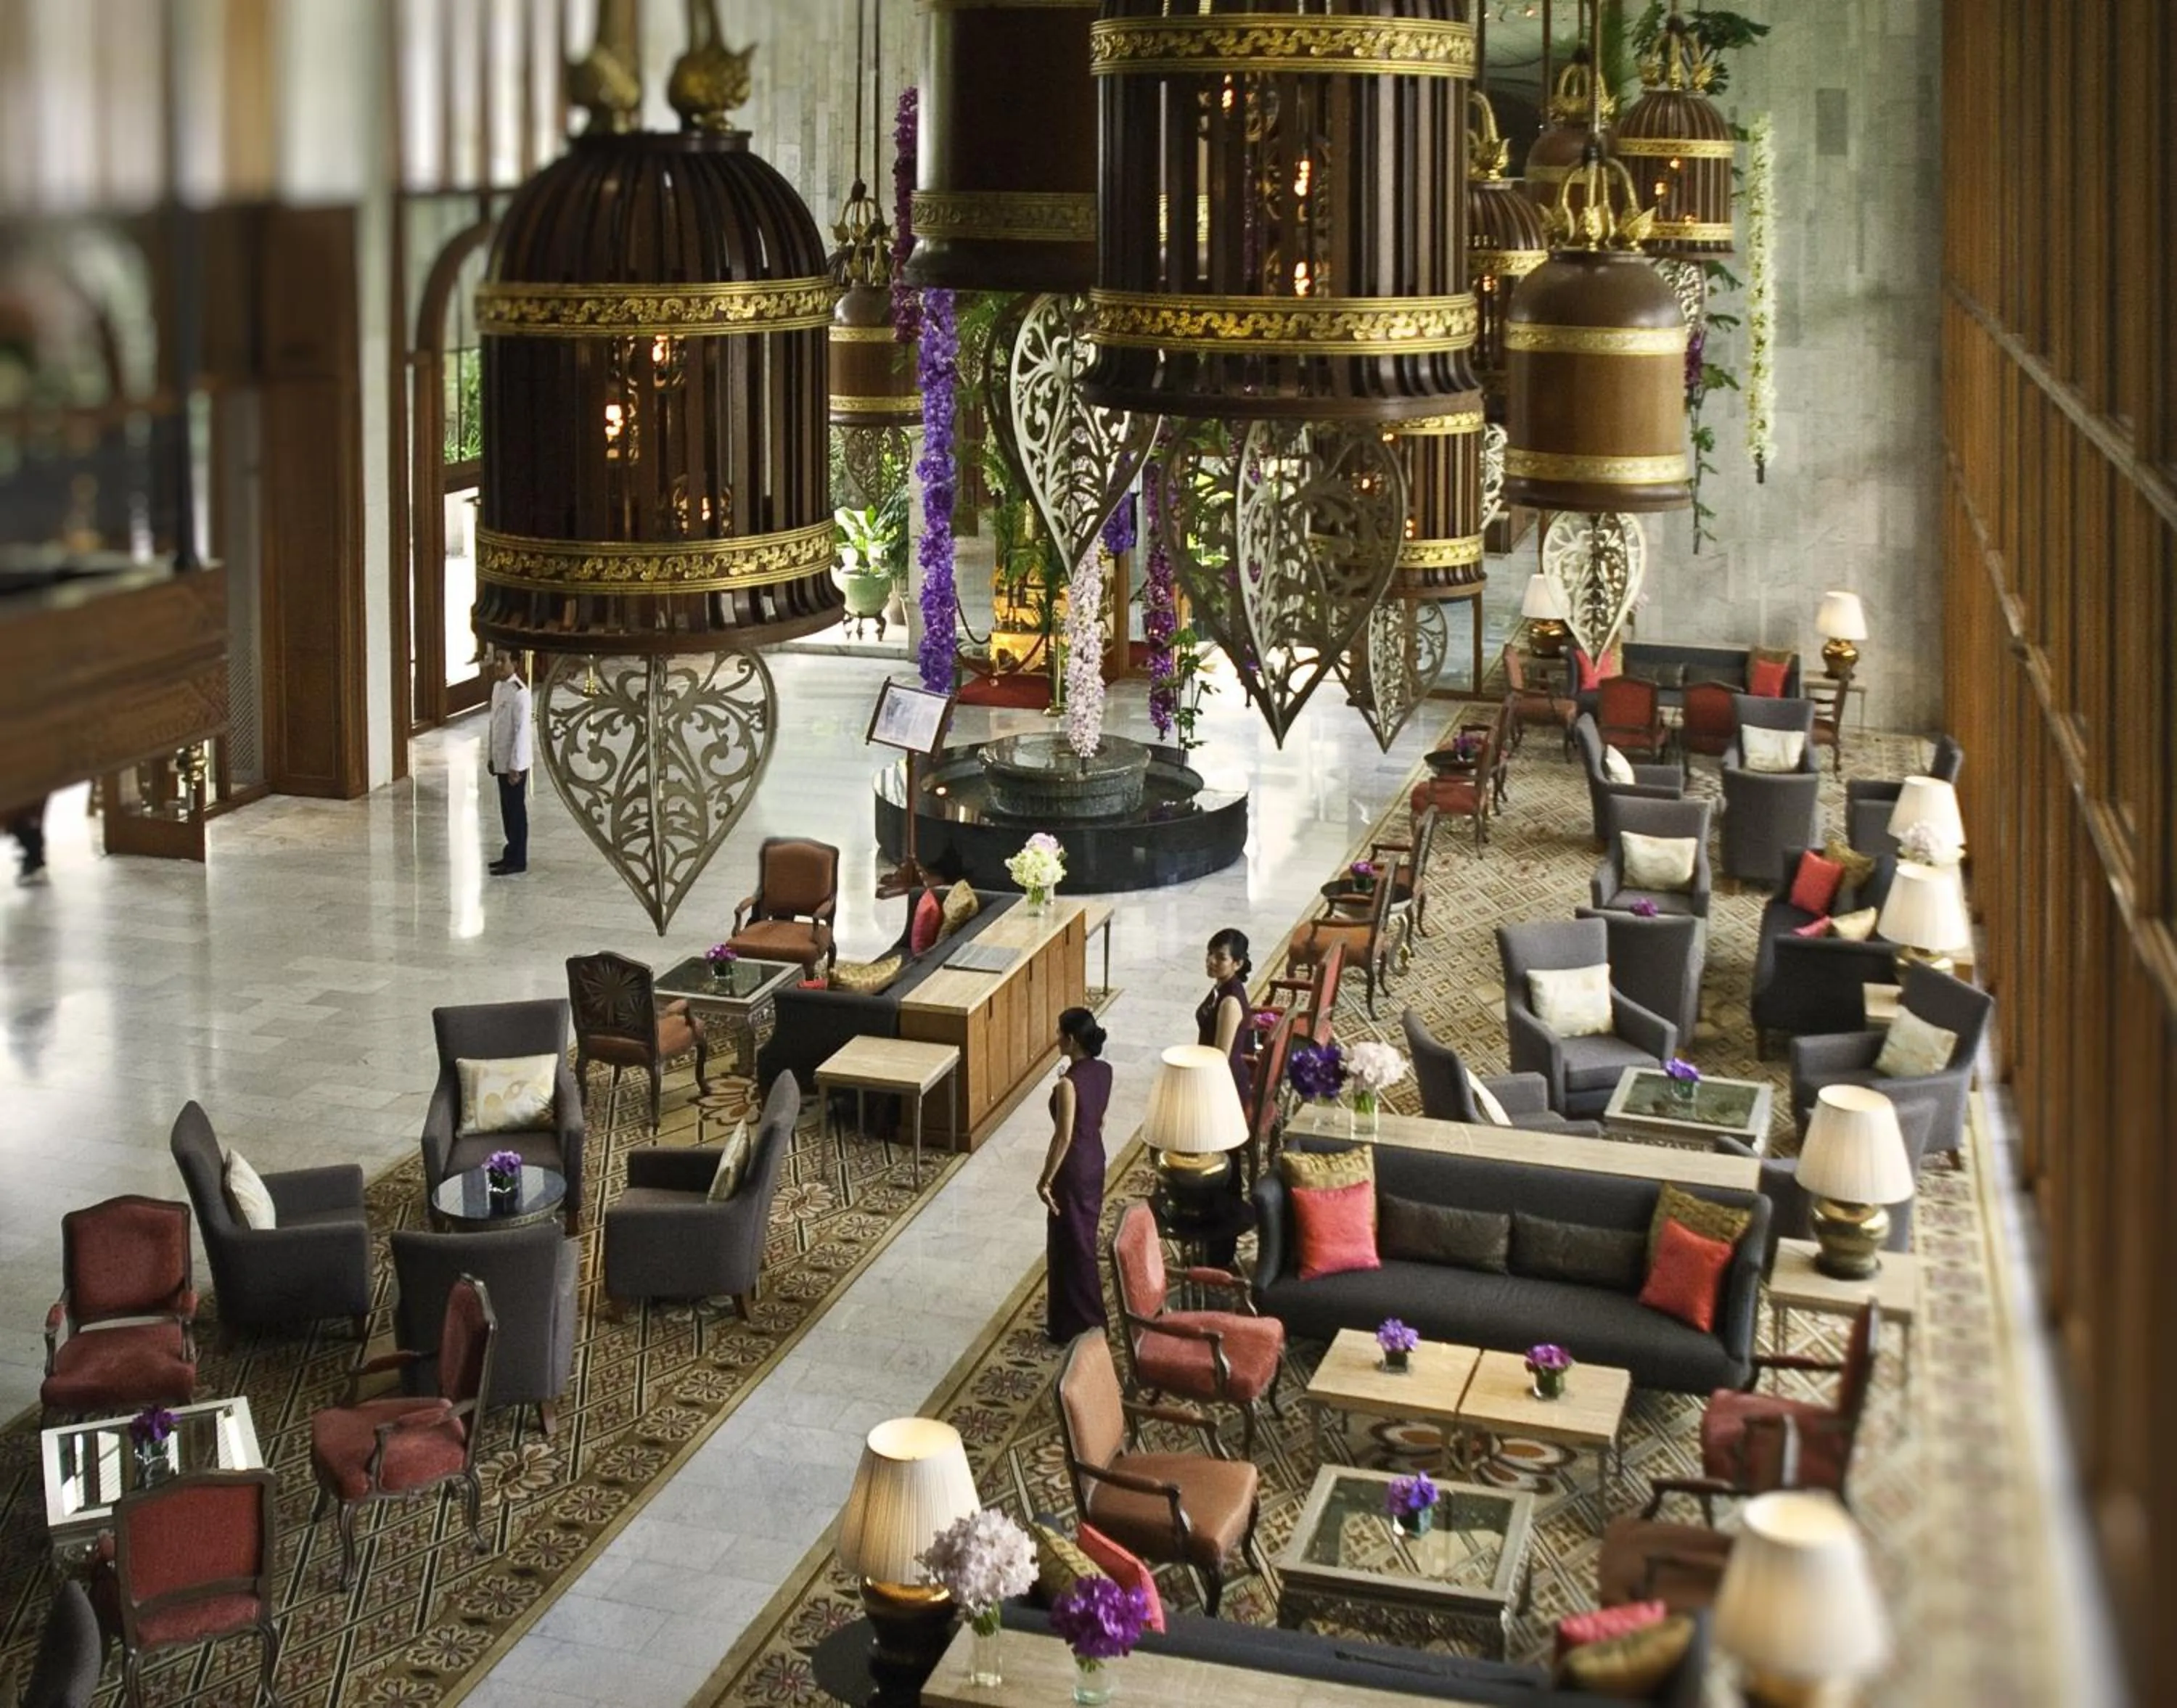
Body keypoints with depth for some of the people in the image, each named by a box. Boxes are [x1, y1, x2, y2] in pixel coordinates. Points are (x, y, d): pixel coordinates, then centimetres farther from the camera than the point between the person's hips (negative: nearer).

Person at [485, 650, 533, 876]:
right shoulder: (498, 687, 8)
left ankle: (518, 861, 6)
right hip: (500, 760, 9)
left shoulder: (519, 692, -20)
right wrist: (490, 756, 16)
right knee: (506, 809, 16)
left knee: (516, 809, -1)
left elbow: (522, 731, -21)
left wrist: (515, 766, -21)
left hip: (514, 763, -9)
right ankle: (512, 853, 27)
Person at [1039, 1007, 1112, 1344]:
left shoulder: (1069, 1083, -26)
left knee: (1070, 1245, 5)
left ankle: (1076, 1326, 14)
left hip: (1073, 1167, -9)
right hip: (1095, 1159, 9)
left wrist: (1045, 1180, -16)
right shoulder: (1103, 1071, 0)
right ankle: (1088, 1317, 33)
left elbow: (1064, 1137, -24)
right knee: (1083, 1238, 21)